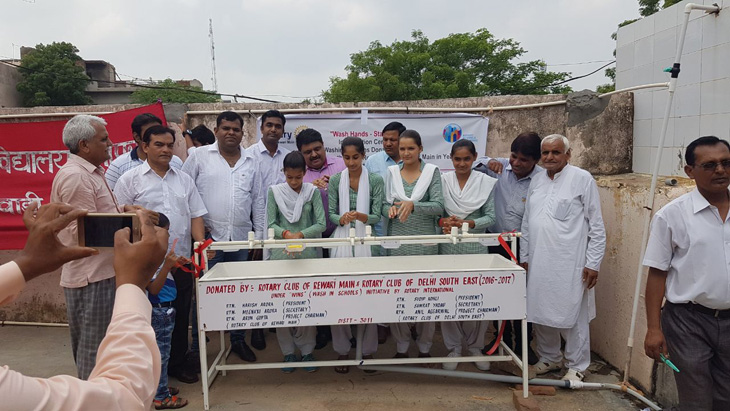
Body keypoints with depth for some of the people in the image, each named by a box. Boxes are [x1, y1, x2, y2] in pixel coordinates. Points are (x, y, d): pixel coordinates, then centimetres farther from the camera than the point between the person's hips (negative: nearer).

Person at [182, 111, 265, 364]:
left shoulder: (250, 162, 10)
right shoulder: (199, 156, 1)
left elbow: (257, 201, 12)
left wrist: (260, 235, 9)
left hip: (241, 239, 3)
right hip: (208, 238, -3)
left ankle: (238, 340, 27)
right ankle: (196, 346, 18)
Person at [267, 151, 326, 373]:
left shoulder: (312, 192, 2)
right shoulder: (275, 192, 3)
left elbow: (321, 224, -4)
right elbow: (271, 224, 0)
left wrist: (300, 234, -18)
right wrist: (285, 233, -20)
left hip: (307, 253, 0)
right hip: (281, 254, 0)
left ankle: (307, 350, 17)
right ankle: (288, 351, 17)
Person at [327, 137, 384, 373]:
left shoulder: (375, 180, 1)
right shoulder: (335, 180, 6)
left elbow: (377, 216, -2)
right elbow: (331, 214, 4)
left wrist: (361, 216, -23)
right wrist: (341, 218, -18)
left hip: (366, 241, -1)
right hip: (342, 241, 1)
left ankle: (368, 350, 16)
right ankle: (342, 350, 14)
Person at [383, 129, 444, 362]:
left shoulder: (432, 172, 0)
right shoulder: (392, 172, 7)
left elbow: (438, 206, -9)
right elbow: (385, 205, 10)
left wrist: (413, 205, -25)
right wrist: (391, 209, -13)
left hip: (425, 242, -2)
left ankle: (425, 347, 22)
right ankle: (401, 346, 21)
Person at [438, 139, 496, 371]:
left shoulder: (487, 183, 1)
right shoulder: (442, 180, 4)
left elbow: (490, 217, -2)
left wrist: (467, 223, -17)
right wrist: (443, 222, -16)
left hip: (475, 247, -1)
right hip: (448, 246, 1)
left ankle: (475, 347, 23)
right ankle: (453, 348, 19)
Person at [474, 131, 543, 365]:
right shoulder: (503, 167, -4)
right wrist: (488, 162, -15)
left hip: (523, 246, -4)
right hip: (496, 241, 4)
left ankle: (523, 344, 24)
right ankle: (502, 337, 33)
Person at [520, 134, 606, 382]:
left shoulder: (582, 179, -4)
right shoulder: (536, 181, 12)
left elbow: (596, 225, -5)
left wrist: (593, 263, -8)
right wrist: (524, 257, 14)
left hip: (569, 264, -5)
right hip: (538, 263, 6)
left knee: (572, 315, 3)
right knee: (540, 313, 12)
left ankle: (577, 366, 20)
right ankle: (549, 358, 31)